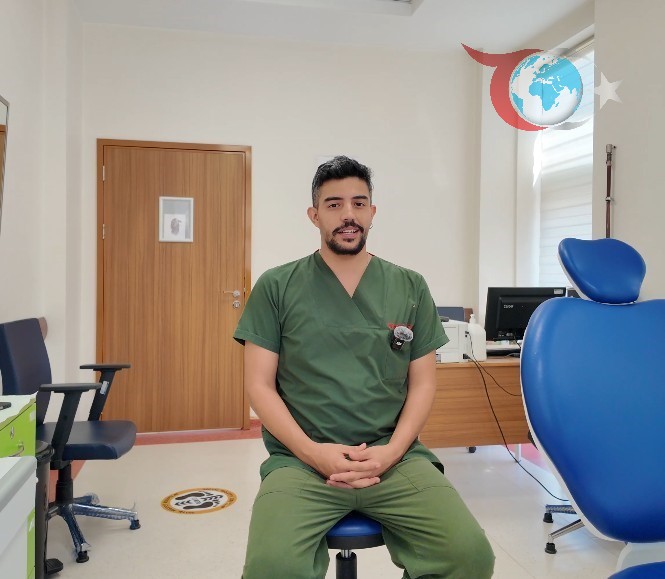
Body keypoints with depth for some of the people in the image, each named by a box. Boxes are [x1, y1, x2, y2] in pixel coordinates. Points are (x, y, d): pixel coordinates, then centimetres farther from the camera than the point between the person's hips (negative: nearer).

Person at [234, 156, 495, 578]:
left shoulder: (411, 288, 9)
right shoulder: (276, 287, 4)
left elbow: (422, 384, 9)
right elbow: (260, 385, 2)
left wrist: (390, 452, -7)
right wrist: (312, 451, -12)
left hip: (394, 457, 2)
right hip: (302, 460, -1)